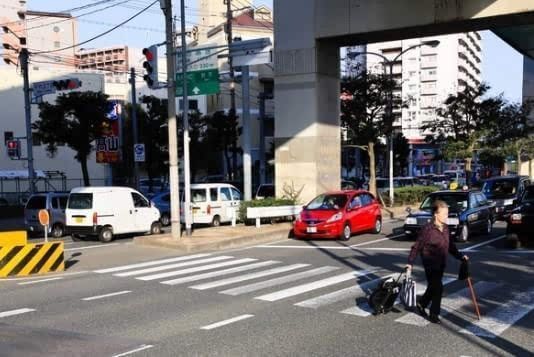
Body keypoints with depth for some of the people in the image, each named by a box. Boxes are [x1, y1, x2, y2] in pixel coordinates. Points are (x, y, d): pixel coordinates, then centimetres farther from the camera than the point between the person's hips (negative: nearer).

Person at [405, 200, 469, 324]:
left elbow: (450, 245, 15)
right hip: (430, 263, -7)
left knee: (433, 286, 17)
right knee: (438, 288, -6)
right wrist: (410, 262, -15)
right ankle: (434, 314, 9)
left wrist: (460, 256, 8)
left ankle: (421, 305, 38)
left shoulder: (445, 228, 4)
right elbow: (417, 246, -15)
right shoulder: (428, 229, -19)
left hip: (441, 263, 7)